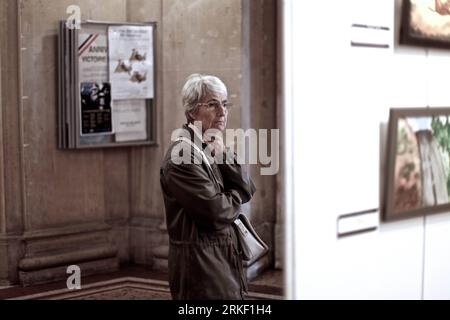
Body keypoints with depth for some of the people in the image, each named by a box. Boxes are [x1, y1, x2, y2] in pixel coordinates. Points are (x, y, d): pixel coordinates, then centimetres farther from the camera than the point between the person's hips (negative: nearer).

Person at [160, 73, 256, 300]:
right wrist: (235, 198, 0)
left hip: (225, 255, 8)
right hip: (200, 262, -8)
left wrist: (223, 155, -10)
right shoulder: (182, 155, -18)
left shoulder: (214, 148, 10)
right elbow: (217, 211, -21)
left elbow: (247, 190, 2)